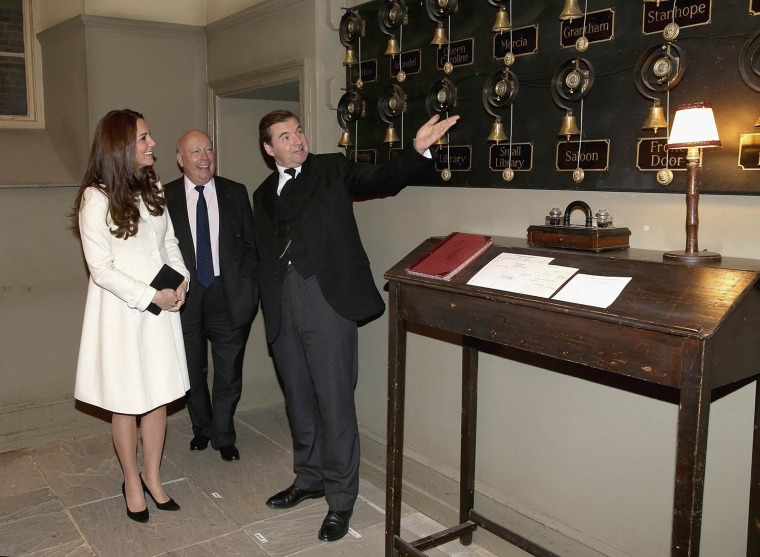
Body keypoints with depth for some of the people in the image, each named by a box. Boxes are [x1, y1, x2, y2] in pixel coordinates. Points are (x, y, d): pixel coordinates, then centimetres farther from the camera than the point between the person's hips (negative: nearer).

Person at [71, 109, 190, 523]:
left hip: (161, 306, 6)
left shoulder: (153, 189, 7)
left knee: (158, 396, 11)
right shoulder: (96, 198, -13)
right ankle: (132, 483, 26)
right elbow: (101, 269, -14)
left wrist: (180, 280, -3)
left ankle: (152, 476, 29)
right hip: (121, 311, -5)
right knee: (127, 403, 7)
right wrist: (150, 297, -15)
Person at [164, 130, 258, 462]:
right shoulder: (164, 197, -1)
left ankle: (223, 436, 27)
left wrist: (247, 287, -3)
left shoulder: (236, 193, 4)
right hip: (186, 297, 0)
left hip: (229, 295, 1)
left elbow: (251, 244, 5)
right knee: (193, 372, 15)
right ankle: (201, 428, 37)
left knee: (229, 372, 8)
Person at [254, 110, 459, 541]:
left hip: (326, 300, -5)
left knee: (334, 403, -1)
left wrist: (418, 149, -27)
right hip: (282, 308, 5)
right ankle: (310, 478, 35)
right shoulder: (264, 194, 17)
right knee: (299, 400, 16)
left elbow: (382, 179, -9)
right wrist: (269, 308, 7)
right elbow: (265, 255, 16)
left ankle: (341, 499, 13)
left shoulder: (333, 169, 5)